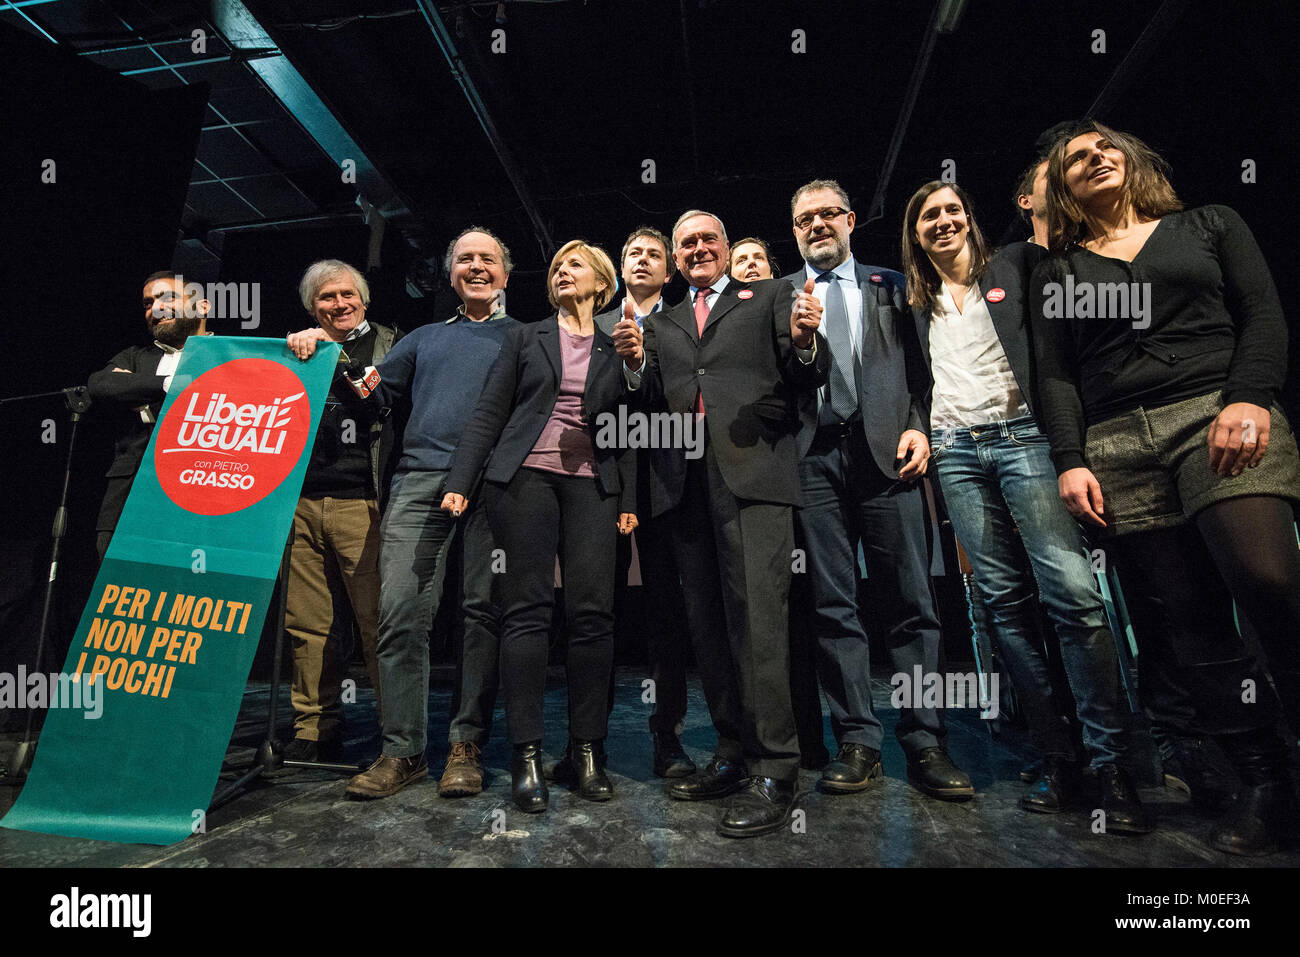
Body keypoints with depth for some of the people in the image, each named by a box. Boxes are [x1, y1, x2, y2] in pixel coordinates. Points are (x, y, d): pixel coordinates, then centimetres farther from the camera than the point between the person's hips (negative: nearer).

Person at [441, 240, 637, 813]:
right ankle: (526, 755, 1)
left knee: (593, 613, -6)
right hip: (525, 476, -1)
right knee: (527, 610, -5)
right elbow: (490, 414, 9)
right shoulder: (525, 338, 15)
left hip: (591, 484, 1)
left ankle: (587, 750, 5)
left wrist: (628, 499, 3)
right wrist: (460, 481, -1)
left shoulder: (617, 350, 17)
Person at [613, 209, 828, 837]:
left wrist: (804, 342, -16)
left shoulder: (769, 297, 14)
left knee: (755, 617, -12)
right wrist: (635, 364, -4)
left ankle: (772, 775, -3)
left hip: (753, 472, -4)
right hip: (688, 481, 5)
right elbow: (653, 405, 15)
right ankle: (733, 756, 19)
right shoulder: (663, 324, 24)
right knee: (708, 625, 7)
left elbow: (807, 382, 5)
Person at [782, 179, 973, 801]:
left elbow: (918, 365, 12)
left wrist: (918, 425, -3)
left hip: (884, 451, 0)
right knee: (832, 604, 1)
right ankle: (857, 742, 9)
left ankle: (925, 744, 7)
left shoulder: (889, 285, 19)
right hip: (813, 457, 0)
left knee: (910, 601, -1)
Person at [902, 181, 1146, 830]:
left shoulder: (1015, 265, 13)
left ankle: (1111, 764, -3)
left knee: (1073, 592, -14)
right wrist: (917, 429, 8)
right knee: (1004, 601, -1)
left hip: (1021, 434, -2)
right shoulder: (913, 300, 20)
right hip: (954, 450, 3)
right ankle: (1057, 760, 6)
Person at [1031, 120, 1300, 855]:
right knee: (1190, 617, -3)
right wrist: (1070, 460, -3)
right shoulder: (1059, 272, 19)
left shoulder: (1209, 226, 19)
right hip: (1118, 446, 1)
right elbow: (1056, 375, 10)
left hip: (1219, 413, -1)